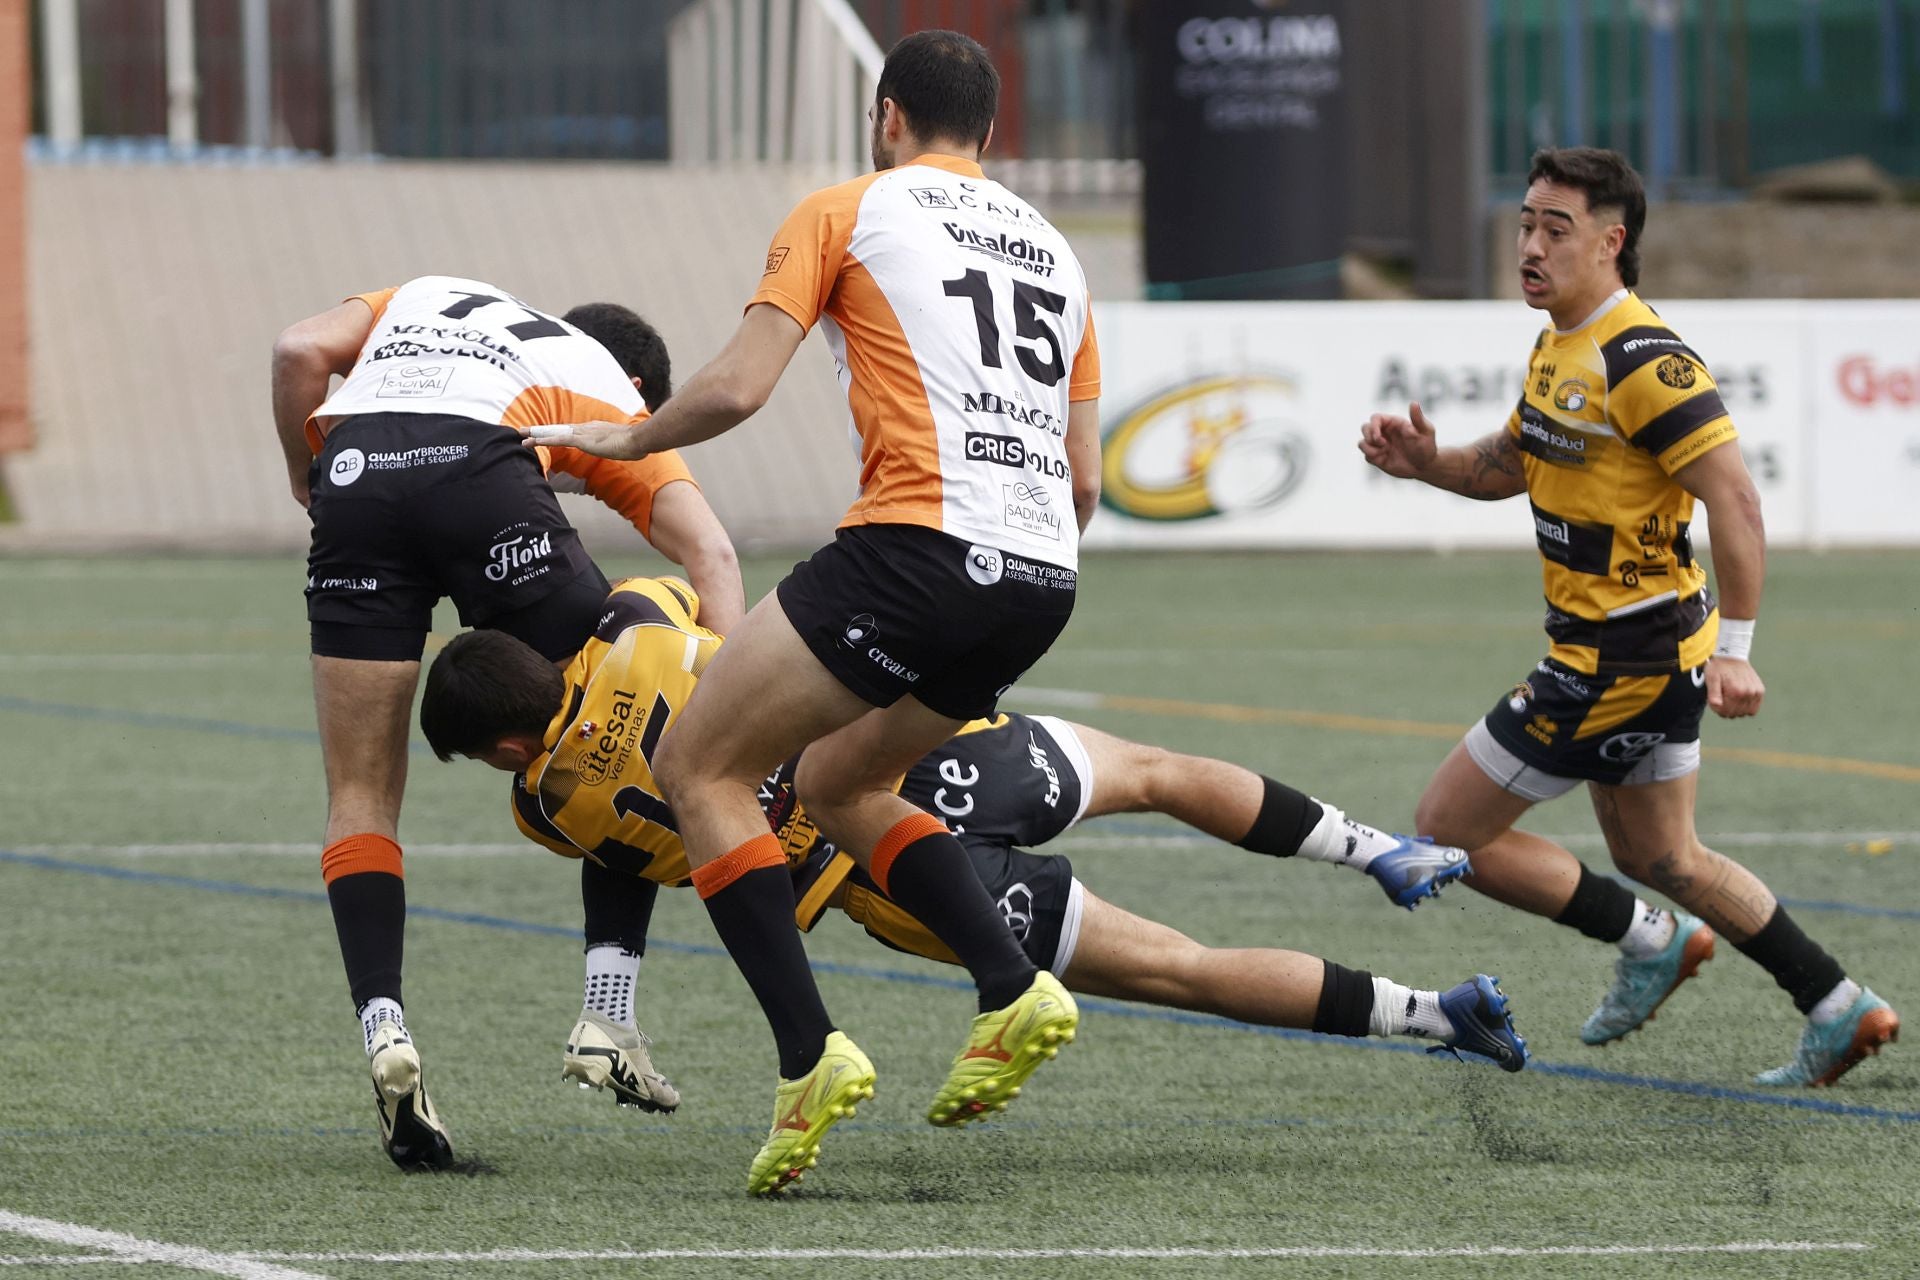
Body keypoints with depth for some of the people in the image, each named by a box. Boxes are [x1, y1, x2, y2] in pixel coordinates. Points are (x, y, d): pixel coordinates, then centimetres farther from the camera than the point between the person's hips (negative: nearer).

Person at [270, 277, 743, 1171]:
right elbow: (710, 553, 14)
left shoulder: (427, 297, 40)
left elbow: (301, 350, 19)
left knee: (360, 796, 11)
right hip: (482, 470, -2)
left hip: (352, 474, 2)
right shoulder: (614, 397, 31)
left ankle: (381, 1025, -8)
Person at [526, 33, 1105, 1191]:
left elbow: (737, 388, -3)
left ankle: (811, 1053, -10)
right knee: (837, 781, 26)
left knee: (700, 767, 5)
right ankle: (1015, 988, 7)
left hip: (922, 541, -7)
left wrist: (626, 438, 15)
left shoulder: (845, 213, 6)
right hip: (1042, 577, 7)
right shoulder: (1052, 251, 23)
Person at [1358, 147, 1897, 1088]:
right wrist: (1423, 461, 4)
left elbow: (1735, 500, -26)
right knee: (1661, 860, 21)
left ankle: (1649, 941, 10)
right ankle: (1840, 1011, 27)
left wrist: (1736, 650, -29)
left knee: (1447, 831, -2)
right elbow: (1509, 465, 24)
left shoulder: (1643, 361, -21)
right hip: (1647, 655, 10)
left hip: (1619, 662, -10)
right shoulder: (1559, 349, 9)